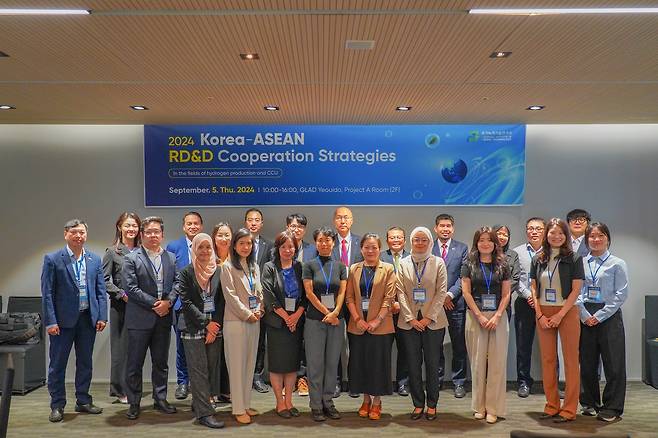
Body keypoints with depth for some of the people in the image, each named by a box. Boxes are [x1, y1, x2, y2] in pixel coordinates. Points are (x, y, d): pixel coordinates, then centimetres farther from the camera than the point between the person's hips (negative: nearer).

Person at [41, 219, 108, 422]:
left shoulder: (95, 259, 6)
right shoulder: (53, 259, -4)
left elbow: (100, 290, 7)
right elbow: (47, 293, -7)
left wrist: (102, 316, 0)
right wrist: (50, 321, -12)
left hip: (88, 318, 4)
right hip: (62, 319, -3)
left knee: (85, 363, 13)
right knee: (58, 364, 5)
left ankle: (83, 401, 26)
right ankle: (57, 406, 17)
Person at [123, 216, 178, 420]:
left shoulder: (171, 258, 9)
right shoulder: (131, 259, -3)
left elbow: (176, 285, 6)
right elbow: (131, 288, -11)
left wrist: (168, 302, -11)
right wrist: (155, 303, -14)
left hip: (163, 318, 4)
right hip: (140, 318, -4)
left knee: (161, 362, 12)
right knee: (134, 363, 4)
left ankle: (160, 399, 24)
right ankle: (134, 403, 16)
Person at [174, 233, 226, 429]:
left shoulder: (218, 271, 8)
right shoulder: (186, 272, -1)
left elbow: (221, 300, 7)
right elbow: (186, 302, -7)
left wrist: (215, 324, -5)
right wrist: (206, 323, -11)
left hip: (214, 327, 4)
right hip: (193, 328, -4)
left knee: (211, 368, 8)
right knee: (199, 370, -3)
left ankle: (199, 403, 26)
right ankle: (204, 413, 1)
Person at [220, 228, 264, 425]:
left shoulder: (254, 267, 14)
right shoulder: (228, 267, -5)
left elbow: (259, 292, 14)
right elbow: (230, 296, -11)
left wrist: (259, 311, -2)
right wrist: (247, 314, -11)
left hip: (254, 321, 6)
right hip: (236, 321, -6)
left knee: (250, 364, 10)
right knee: (237, 366, -1)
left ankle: (246, 404, 20)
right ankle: (238, 409, 7)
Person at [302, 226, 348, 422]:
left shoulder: (340, 266, 8)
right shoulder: (309, 265, 0)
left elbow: (342, 292, 3)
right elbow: (309, 293, -6)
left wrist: (335, 312, -12)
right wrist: (327, 313, -9)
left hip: (336, 320, 3)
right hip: (315, 320, -3)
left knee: (332, 362, 8)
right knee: (315, 363, 2)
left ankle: (328, 402, 20)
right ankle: (316, 405, 12)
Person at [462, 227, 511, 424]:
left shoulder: (502, 265, 7)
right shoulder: (469, 264, 3)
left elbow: (506, 294, 4)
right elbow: (466, 292, -2)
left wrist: (497, 316, -9)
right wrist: (480, 316, -10)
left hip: (498, 317, 1)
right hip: (475, 316, -1)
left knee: (497, 362, 0)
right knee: (478, 361, 3)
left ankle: (493, 408, 7)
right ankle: (479, 406, 13)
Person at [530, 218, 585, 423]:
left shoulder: (574, 258, -3)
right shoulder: (538, 260, 6)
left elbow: (576, 289, -7)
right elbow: (533, 289, 7)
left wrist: (559, 315, -12)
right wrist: (540, 315, -3)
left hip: (567, 312, -3)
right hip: (543, 314, 3)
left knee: (570, 360, 1)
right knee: (547, 360, 7)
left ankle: (569, 409, 9)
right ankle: (551, 406, 17)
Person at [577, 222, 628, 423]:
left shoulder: (617, 264, 0)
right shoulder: (580, 263, 7)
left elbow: (621, 295, -6)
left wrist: (599, 316, -11)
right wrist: (585, 315, -7)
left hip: (609, 316, -3)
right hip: (585, 317, 3)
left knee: (613, 364, 0)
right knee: (587, 363, 9)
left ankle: (612, 408, 11)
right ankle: (590, 403, 23)